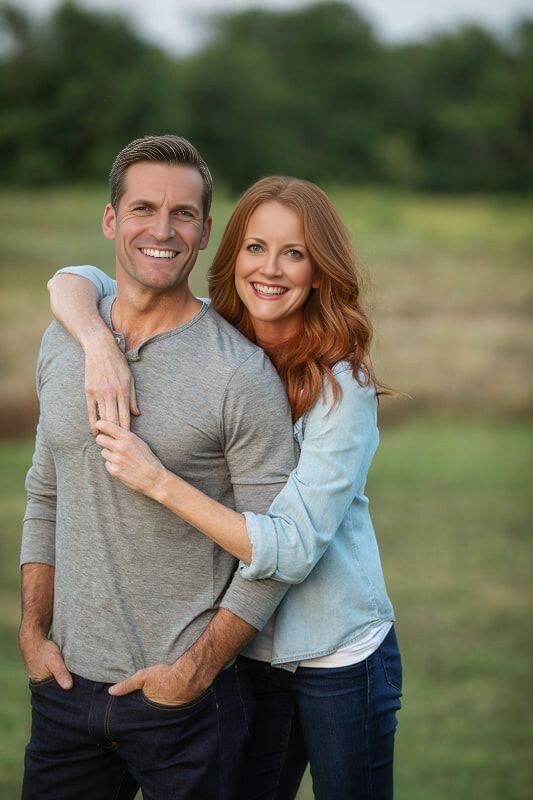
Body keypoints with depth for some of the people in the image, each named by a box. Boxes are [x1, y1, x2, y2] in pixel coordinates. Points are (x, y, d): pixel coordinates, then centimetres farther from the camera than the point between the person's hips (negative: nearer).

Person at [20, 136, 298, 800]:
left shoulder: (241, 372, -12)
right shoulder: (60, 344, 5)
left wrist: (197, 669, -13)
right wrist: (34, 633, 6)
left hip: (184, 697, -4)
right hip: (66, 681, 5)